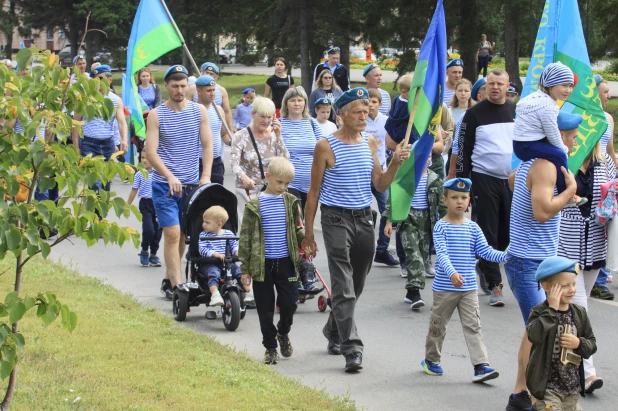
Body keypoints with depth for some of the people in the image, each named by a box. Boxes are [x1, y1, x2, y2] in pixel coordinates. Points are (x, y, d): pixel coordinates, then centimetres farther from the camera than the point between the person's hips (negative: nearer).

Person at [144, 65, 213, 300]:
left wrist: (206, 176, -10)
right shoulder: (156, 115, -4)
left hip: (191, 184, 3)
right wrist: (170, 177, -23)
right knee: (172, 234, -11)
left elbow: (207, 145, 3)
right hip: (165, 185, -3)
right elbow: (151, 152, -10)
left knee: (182, 235, 10)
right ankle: (176, 285, -12)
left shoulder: (199, 111, 4)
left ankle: (168, 280, 24)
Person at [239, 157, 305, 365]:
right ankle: (270, 346, 20)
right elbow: (246, 238, 0)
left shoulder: (291, 202, 4)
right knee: (265, 308, 5)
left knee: (289, 302, -1)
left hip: (286, 262, 2)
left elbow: (298, 229, 13)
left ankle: (283, 333, 29)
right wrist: (245, 268, -2)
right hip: (262, 264, -2)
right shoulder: (255, 206, -3)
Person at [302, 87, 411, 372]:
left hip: (364, 219, 6)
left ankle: (333, 331, 36)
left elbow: (380, 186, 10)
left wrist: (396, 163, -8)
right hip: (337, 219, -6)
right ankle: (351, 348, -15)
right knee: (344, 288, -12)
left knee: (356, 285, 15)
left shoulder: (369, 143, 9)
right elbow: (314, 191, -3)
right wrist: (308, 232, -3)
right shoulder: (326, 146, -7)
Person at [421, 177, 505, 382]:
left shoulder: (473, 228, 5)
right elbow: (442, 254, -20)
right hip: (445, 287, -3)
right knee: (438, 325, 12)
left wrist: (506, 256, -14)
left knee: (473, 327, -4)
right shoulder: (441, 227, -9)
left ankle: (481, 365, -9)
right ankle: (431, 359, 31)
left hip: (469, 288, 3)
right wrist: (452, 273, -37)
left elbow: (485, 251, 2)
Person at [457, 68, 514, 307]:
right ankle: (495, 286, -1)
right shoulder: (475, 114, -1)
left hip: (513, 180, 3)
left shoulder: (517, 113, 9)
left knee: (508, 233, 6)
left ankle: (484, 266, 28)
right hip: (484, 180, -3)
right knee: (488, 234, -3)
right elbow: (463, 150, -1)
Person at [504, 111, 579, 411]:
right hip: (530, 263, -10)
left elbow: (511, 180, 31)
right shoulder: (545, 167, -19)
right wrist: (571, 189, -17)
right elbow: (543, 212, -29)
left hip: (535, 262, 10)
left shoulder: (531, 162, 11)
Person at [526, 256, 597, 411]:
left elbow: (592, 344, 10)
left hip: (573, 385, 6)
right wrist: (552, 309, -26)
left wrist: (579, 343, -13)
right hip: (548, 385, -5)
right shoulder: (540, 312, -9)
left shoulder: (579, 313, 4)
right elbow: (535, 336, -29)